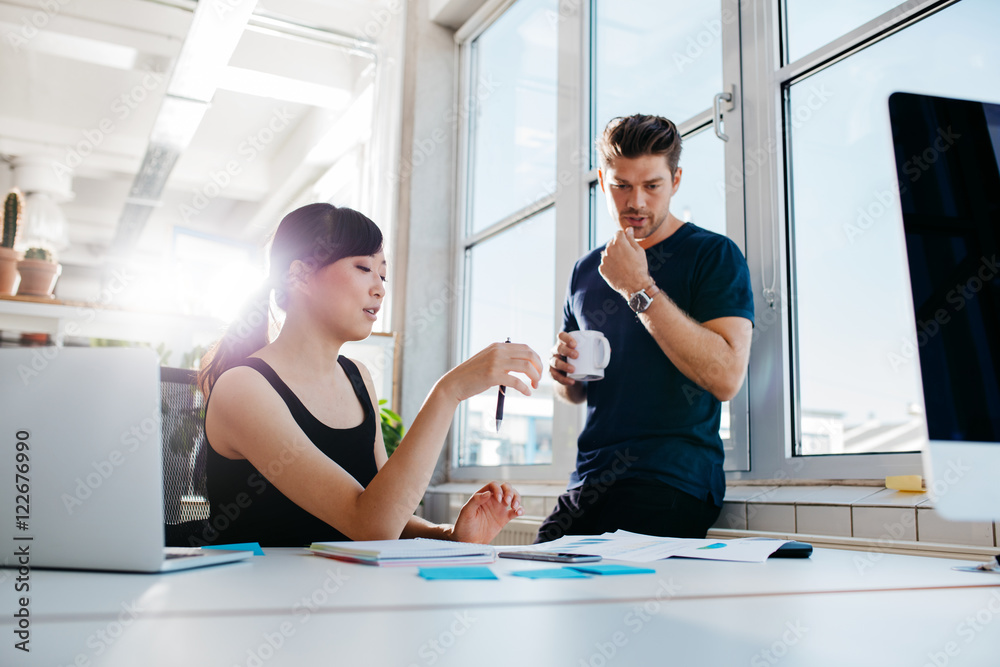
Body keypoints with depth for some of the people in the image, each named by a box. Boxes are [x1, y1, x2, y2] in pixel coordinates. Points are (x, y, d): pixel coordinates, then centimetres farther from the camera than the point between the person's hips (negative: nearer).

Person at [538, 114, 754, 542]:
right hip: (588, 482, 5)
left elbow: (726, 378, -18)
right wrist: (564, 374, 0)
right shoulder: (585, 271, 15)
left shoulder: (714, 255, -3)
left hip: (672, 484, -5)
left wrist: (640, 288, -17)